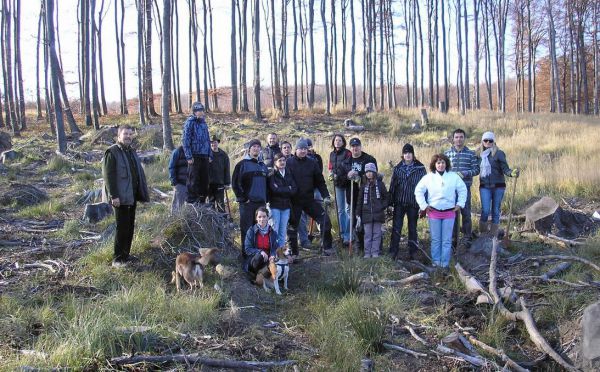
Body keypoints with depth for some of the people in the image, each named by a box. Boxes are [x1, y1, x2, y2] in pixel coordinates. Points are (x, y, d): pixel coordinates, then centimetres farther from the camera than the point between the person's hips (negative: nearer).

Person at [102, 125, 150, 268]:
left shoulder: (132, 151, 15)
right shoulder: (112, 152, -11)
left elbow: (139, 173, 20)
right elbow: (108, 175, -16)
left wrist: (142, 192, 14)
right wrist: (114, 196, -21)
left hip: (132, 196, 8)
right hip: (120, 197, -8)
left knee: (130, 227, 13)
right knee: (122, 228, -6)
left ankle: (126, 254, 23)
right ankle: (118, 259, 3)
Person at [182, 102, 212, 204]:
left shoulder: (203, 123, 15)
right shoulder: (190, 123, -6)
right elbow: (185, 140, -10)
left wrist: (210, 155, 16)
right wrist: (189, 156, -16)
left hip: (204, 156, 7)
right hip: (195, 156, -7)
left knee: (204, 179, 9)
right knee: (193, 180, -4)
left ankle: (202, 200, 18)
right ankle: (191, 201, 3)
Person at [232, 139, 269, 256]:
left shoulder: (263, 166, 16)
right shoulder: (242, 164, -2)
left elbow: (267, 184, 23)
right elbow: (235, 183, -6)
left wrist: (266, 199, 11)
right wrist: (243, 198, -10)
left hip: (261, 203, 5)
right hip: (247, 203, -5)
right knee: (246, 230, -3)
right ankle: (246, 254, 3)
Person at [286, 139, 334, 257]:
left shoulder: (312, 163, 3)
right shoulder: (289, 163, -5)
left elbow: (320, 181, 6)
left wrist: (326, 196, -1)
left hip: (309, 199, 2)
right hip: (294, 201, -2)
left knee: (325, 220, -3)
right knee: (292, 226, 5)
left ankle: (326, 247, 11)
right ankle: (293, 252, 20)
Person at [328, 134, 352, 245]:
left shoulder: (347, 153, -8)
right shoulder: (332, 154, 12)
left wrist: (339, 175, -24)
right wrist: (331, 174, -1)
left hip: (347, 183, -7)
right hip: (338, 184, 7)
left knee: (348, 209, -8)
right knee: (340, 210, 12)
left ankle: (347, 236, -6)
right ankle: (343, 234, 21)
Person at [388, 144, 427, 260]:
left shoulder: (420, 168, -1)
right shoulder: (397, 168, 5)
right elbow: (392, 185, 8)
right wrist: (390, 201, 4)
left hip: (413, 202, -1)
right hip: (399, 202, 1)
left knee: (412, 227, 10)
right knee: (396, 227, -2)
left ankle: (412, 252, 19)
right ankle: (393, 252, 4)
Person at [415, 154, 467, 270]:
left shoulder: (454, 177, 1)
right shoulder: (428, 177, -1)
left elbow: (463, 190, 10)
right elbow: (418, 191, 3)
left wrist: (460, 204, 4)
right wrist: (423, 206, -1)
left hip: (449, 212, 0)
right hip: (433, 212, 0)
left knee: (447, 240, 3)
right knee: (435, 239, 6)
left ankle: (445, 264, 11)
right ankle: (435, 262, 16)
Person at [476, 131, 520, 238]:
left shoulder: (499, 153, -4)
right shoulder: (479, 153, 6)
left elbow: (505, 169, -10)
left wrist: (512, 173, -28)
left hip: (498, 186, -1)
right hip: (484, 186, 1)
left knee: (496, 211, 6)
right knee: (485, 210, -8)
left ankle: (493, 236, 15)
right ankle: (483, 235, 3)